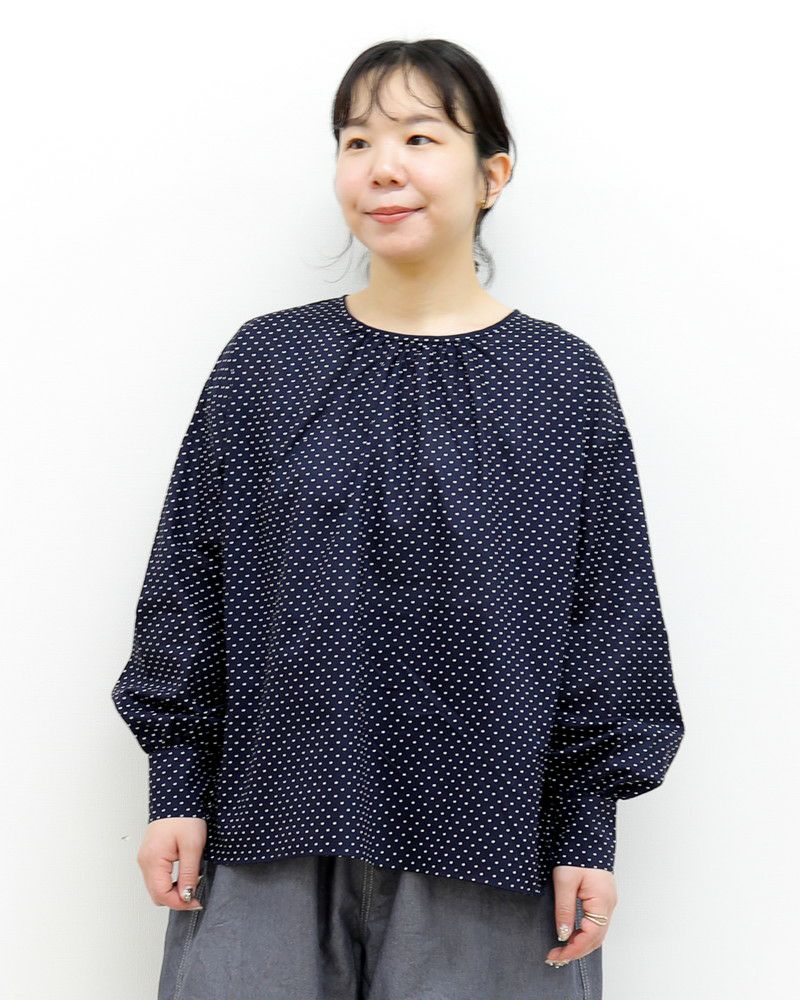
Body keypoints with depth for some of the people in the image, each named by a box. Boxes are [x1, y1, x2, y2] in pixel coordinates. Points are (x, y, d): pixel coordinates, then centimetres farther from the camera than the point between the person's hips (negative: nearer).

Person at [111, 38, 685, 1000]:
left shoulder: (565, 382, 0)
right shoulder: (266, 361, 3)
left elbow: (606, 615, 2)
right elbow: (188, 579, 6)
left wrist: (587, 832, -1)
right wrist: (177, 789, 3)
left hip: (485, 836, -1)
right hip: (275, 820, 1)